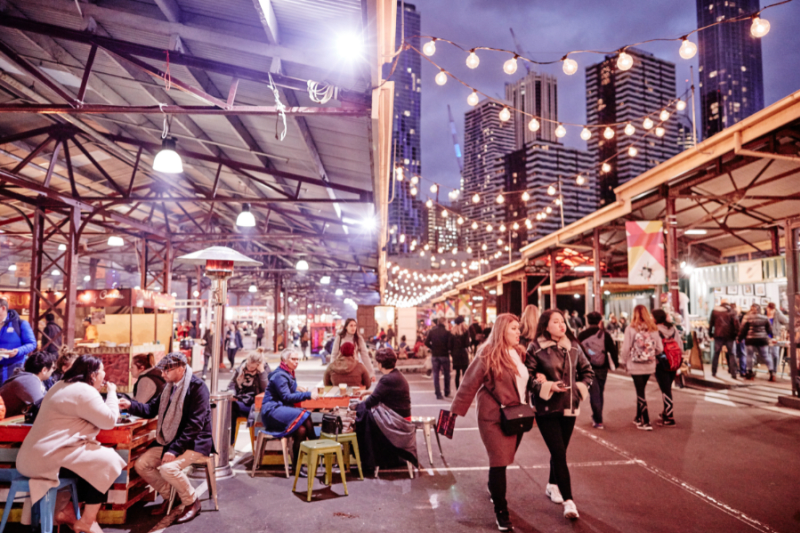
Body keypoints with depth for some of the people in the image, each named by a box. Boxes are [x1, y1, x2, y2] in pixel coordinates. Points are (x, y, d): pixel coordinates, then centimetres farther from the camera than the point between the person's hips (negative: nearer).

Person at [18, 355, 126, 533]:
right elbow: (109, 421, -15)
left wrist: (111, 400, 13)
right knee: (107, 461, -8)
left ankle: (67, 511, 17)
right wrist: (111, 392, -4)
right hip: (48, 457, -11)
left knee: (94, 461, 17)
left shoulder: (63, 385, 17)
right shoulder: (85, 391, -16)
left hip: (37, 455, 11)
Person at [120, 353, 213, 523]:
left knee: (168, 468, -28)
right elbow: (151, 409, 12)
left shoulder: (197, 387, -18)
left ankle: (192, 502, -2)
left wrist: (174, 450, -27)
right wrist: (130, 405, -6)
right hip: (169, 440, 9)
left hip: (194, 442, -9)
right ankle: (169, 496, 19)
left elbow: (195, 424, -23)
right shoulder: (169, 386, 9)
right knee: (141, 465, -2)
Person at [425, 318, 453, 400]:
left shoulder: (432, 332, -2)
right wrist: (446, 349, 6)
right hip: (444, 355, -2)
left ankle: (438, 394, 1)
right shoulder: (447, 333, -9)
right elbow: (450, 345, -15)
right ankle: (447, 393, 23)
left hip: (434, 355, 2)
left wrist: (433, 347, 7)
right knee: (446, 374, 15)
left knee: (436, 375, 6)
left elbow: (426, 342, -8)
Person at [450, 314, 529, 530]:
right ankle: (501, 511, 12)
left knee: (504, 460, 16)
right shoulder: (488, 354, -14)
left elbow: (524, 382, 14)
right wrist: (456, 411, -12)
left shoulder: (520, 353, 7)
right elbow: (469, 384, -12)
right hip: (494, 417, -6)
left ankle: (494, 488, 43)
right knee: (499, 461, -2)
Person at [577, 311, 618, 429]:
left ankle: (598, 420, -3)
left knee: (594, 393, 3)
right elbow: (613, 349, -6)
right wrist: (616, 363, 5)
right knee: (600, 392, 17)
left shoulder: (581, 335, -3)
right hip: (602, 368, 1)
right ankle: (597, 417, 28)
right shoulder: (604, 334, -5)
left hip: (588, 368, -1)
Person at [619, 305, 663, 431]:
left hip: (635, 366, -4)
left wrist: (623, 361, 3)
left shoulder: (631, 329, -12)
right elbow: (660, 349, -1)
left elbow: (626, 348, -12)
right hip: (649, 366, 4)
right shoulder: (653, 329, -2)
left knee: (640, 392, 5)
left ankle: (646, 422, 5)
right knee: (641, 391, 19)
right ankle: (638, 418, 31)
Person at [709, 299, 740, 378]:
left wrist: (710, 333, 14)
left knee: (716, 353, 8)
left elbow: (711, 322, 9)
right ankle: (733, 373, 0)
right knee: (731, 354, 6)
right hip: (729, 336, -1)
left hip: (718, 335, 1)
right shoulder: (731, 312, 3)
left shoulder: (715, 310, 8)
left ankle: (713, 372, 10)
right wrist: (736, 333, -4)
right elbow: (736, 323, -7)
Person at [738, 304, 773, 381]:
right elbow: (769, 330, 9)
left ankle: (750, 373, 9)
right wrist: (769, 337, 27)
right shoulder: (764, 318, 4)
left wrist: (739, 338, 6)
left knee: (750, 355, 7)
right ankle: (772, 373, 1)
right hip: (763, 340, 2)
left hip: (750, 340, -2)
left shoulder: (747, 317, -3)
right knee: (766, 356, 8)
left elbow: (743, 329, -3)